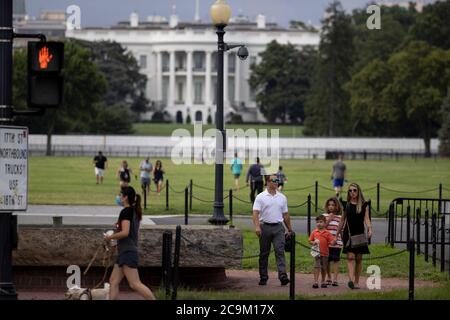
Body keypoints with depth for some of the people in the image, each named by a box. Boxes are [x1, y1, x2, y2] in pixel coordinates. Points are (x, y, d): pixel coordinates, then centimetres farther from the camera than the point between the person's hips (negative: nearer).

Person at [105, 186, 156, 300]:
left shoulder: (126, 211, -13)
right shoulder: (135, 212, 15)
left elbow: (125, 232, -23)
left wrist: (110, 237, -9)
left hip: (127, 252, -10)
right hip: (125, 252, 10)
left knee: (135, 284, -12)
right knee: (113, 281, 8)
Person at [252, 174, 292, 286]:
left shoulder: (282, 197, 12)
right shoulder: (261, 197, 0)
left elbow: (285, 215, 18)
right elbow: (255, 213, -8)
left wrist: (289, 229, 18)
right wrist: (257, 226, -22)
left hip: (278, 227, 2)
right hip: (265, 227, -2)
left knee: (280, 251, -11)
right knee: (264, 254, 6)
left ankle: (283, 276, -20)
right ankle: (263, 278, 13)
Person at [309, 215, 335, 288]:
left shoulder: (327, 233, 1)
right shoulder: (314, 232, 4)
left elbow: (331, 242, -1)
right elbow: (310, 241, 10)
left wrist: (334, 241, -23)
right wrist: (313, 243, -11)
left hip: (325, 253, 0)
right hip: (317, 252, 0)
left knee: (324, 268, 10)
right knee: (317, 267, -8)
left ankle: (323, 282, 23)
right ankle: (316, 282, -9)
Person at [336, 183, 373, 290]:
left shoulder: (364, 205, 5)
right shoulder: (346, 205, 7)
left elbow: (366, 219, -1)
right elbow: (342, 221, 15)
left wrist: (369, 229, -19)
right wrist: (337, 234, 18)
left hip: (360, 234, 0)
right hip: (348, 234, 0)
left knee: (358, 258, 4)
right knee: (350, 257, -12)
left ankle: (356, 282, 12)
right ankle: (351, 280, -24)